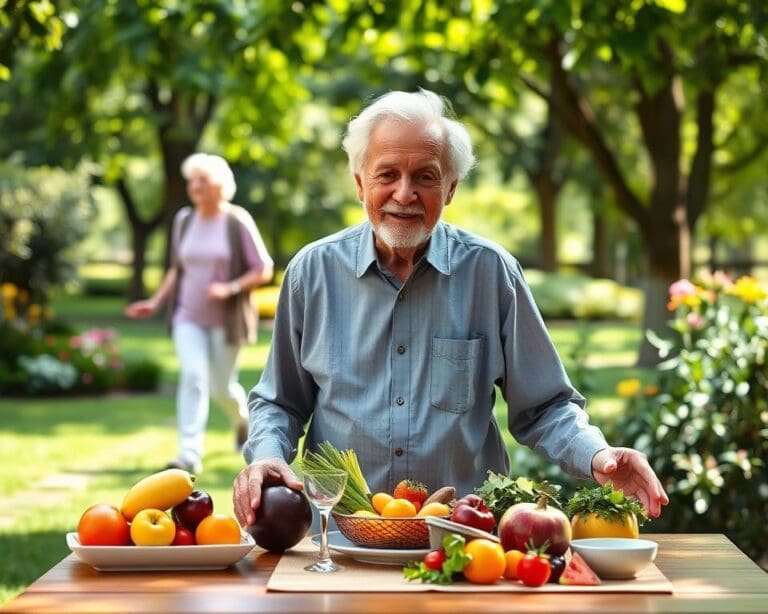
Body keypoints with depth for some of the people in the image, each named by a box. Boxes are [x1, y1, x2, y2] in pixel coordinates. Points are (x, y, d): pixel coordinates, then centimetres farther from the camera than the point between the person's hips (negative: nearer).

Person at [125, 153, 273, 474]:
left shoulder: (238, 221, -9)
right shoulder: (184, 219, 5)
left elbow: (263, 270, -7)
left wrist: (230, 288, -21)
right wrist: (156, 301, 7)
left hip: (225, 318, -3)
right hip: (188, 316, 3)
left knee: (222, 387, 6)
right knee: (193, 376, -16)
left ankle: (242, 418, 42)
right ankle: (190, 453, -19)